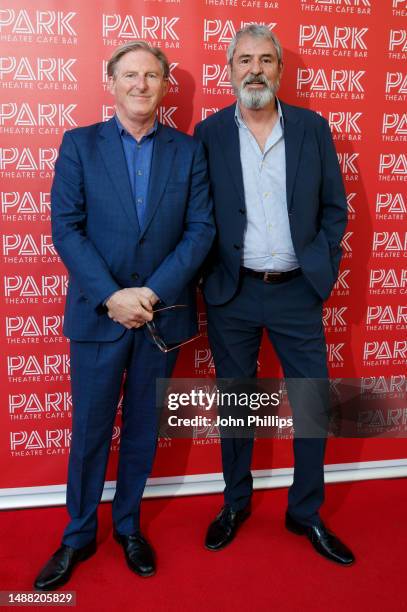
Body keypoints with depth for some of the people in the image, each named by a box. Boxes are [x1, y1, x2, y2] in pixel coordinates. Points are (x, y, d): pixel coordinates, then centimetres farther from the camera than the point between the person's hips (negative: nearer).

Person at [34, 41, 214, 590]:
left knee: (144, 428, 14)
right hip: (98, 313, -1)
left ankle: (128, 525, 36)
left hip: (163, 314, 2)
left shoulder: (188, 151, 4)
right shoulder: (80, 144, 1)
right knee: (89, 430, 10)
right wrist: (111, 296, -16)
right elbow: (66, 228, -6)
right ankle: (79, 535, 30)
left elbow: (200, 230, -3)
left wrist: (153, 293, -14)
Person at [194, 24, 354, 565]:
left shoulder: (313, 128, 4)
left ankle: (306, 512, 28)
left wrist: (324, 269, -2)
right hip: (232, 294, -1)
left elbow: (334, 206, 6)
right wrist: (209, 276, -5)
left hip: (297, 292, 1)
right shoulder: (209, 133, 1)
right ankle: (236, 503, 34)